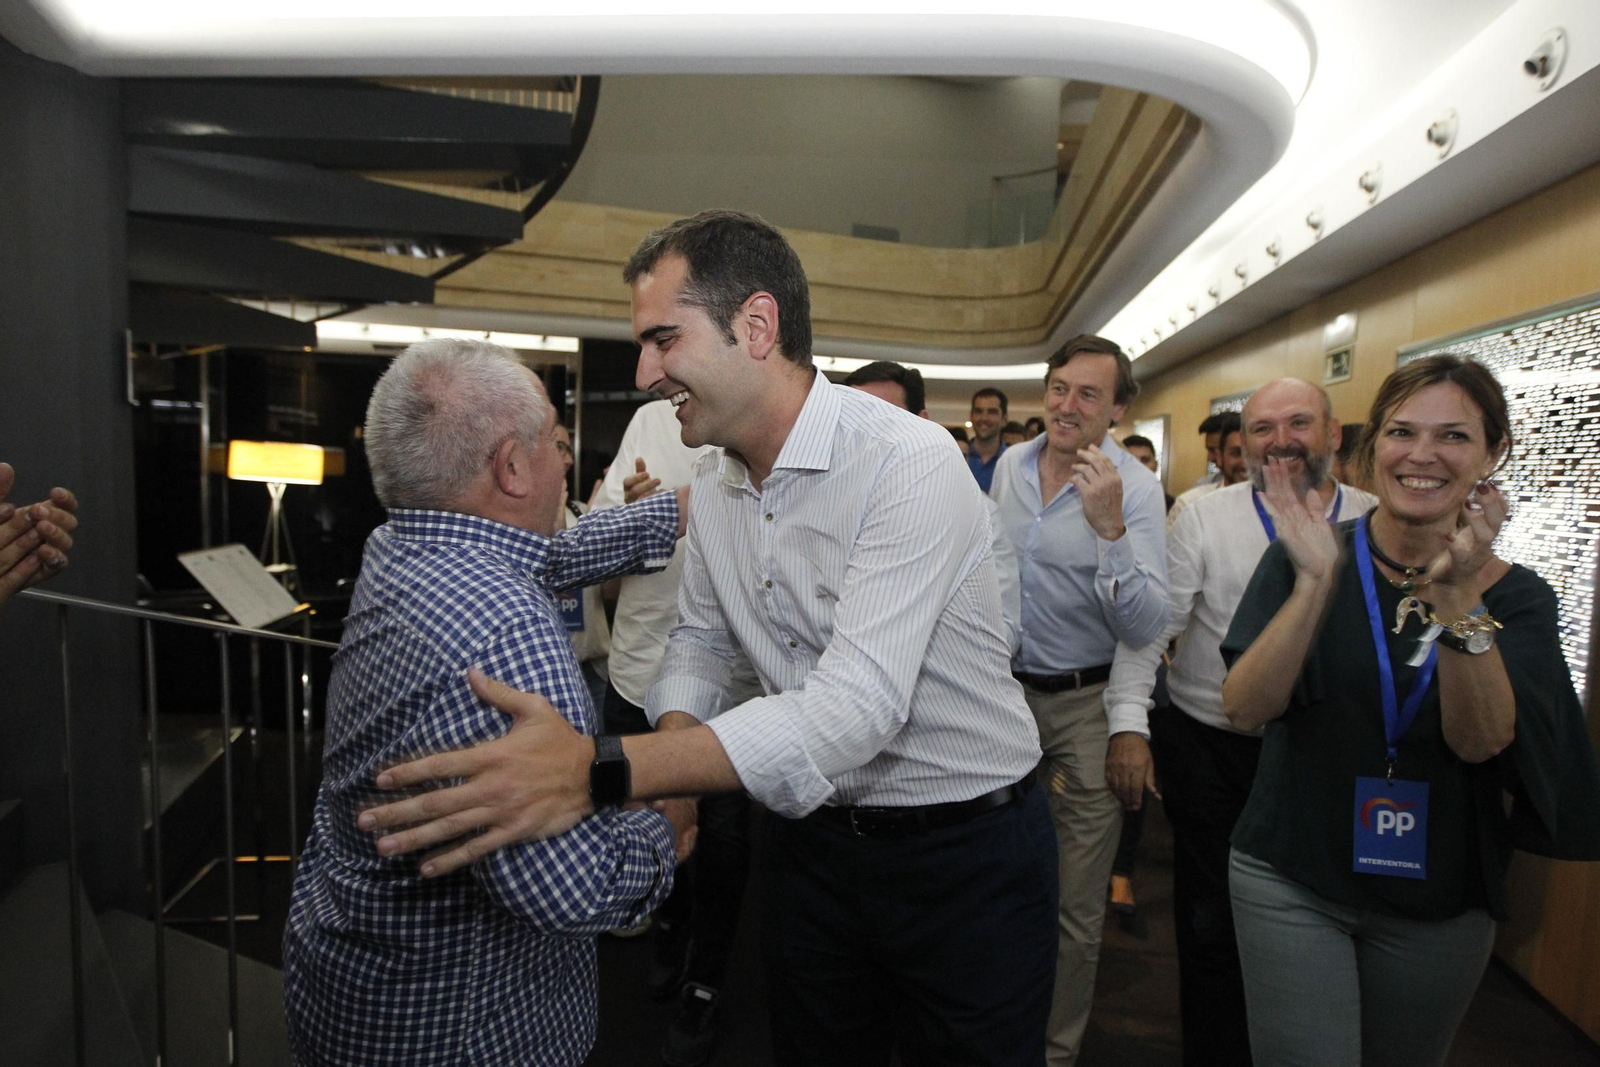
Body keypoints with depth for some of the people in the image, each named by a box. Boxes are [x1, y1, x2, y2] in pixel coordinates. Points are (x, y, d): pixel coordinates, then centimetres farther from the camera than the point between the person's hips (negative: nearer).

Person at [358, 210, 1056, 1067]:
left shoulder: (909, 462, -24)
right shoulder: (714, 484, 0)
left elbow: (855, 707, -33)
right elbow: (700, 635, 12)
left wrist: (601, 770, -41)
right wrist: (672, 767, -9)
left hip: (964, 852, -5)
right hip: (813, 835, 6)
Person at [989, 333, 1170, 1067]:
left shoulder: (1135, 488, -13)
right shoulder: (1009, 466, 1)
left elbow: (1147, 627, -22)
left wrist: (1109, 526, -35)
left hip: (1086, 708, -4)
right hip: (1006, 693, 5)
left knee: (1075, 905, 9)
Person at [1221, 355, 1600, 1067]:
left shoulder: (1515, 594, -4)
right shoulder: (1304, 558, -9)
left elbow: (1480, 741, -19)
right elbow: (1244, 709, -19)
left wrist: (1456, 597, -31)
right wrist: (1315, 583, -30)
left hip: (1441, 906, 2)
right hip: (1291, 885, -2)